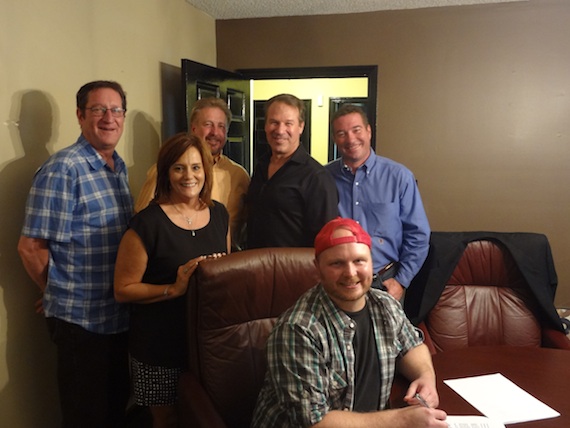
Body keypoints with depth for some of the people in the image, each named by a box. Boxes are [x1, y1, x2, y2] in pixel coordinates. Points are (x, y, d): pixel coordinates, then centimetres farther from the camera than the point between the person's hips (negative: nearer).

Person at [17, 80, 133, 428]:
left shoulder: (119, 167, 8)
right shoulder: (63, 170, -17)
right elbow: (31, 247, -17)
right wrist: (62, 294, -4)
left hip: (119, 315, 7)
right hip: (81, 319, -7)